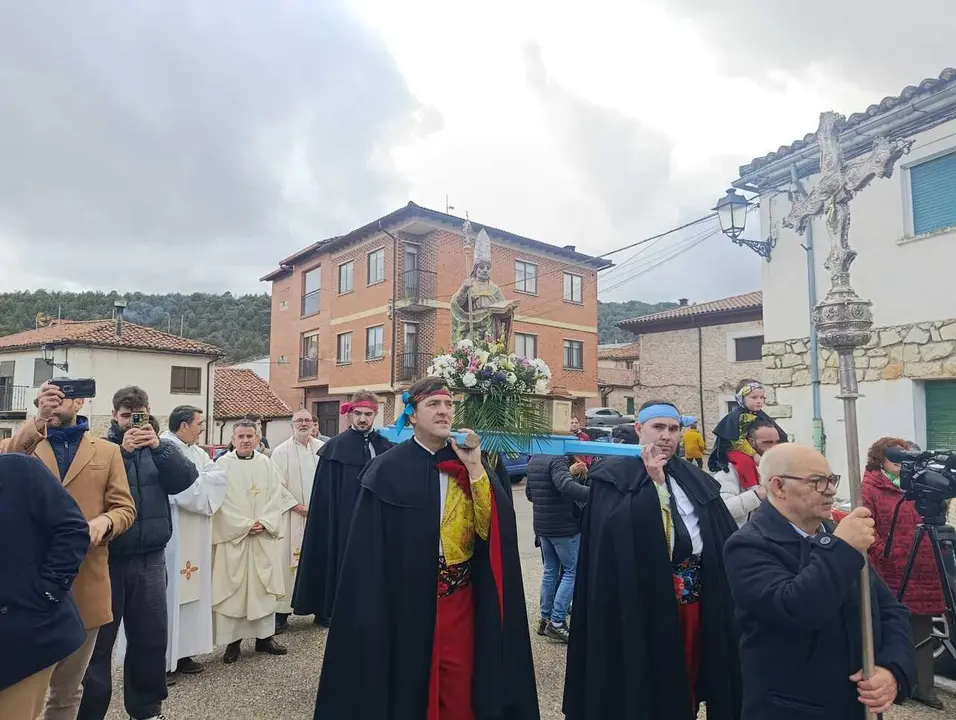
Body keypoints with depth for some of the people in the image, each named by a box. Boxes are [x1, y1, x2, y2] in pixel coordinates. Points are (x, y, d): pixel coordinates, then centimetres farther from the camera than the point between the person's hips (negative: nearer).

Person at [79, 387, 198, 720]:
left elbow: (186, 479, -7)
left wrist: (158, 446, -18)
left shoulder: (160, 446, 7)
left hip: (150, 557, 3)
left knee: (151, 636, 11)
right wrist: (122, 451, -22)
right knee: (98, 639, 4)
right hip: (107, 557, -3)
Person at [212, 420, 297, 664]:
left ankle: (264, 636, 19)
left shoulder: (266, 464, 6)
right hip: (232, 535, -3)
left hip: (264, 536, 3)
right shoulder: (223, 464, -4)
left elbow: (276, 496, 3)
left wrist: (265, 523, -11)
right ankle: (233, 641, 13)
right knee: (233, 588, 2)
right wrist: (245, 525, -13)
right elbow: (221, 501, -9)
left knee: (264, 586, 8)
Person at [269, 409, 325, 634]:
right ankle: (282, 611, 9)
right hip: (291, 516, -2)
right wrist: (297, 507, -11)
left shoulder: (323, 449, 5)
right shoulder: (281, 451, -1)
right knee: (287, 562, 0)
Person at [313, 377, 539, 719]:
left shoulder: (470, 464, 2)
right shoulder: (388, 469, -8)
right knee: (406, 684, 13)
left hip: (459, 599, 3)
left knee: (458, 689, 12)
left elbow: (493, 527, -10)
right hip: (405, 599, -2)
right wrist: (374, 610, -10)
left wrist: (474, 467, -17)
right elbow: (371, 547, -7)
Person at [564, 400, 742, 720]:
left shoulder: (695, 480, 11)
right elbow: (617, 531, -19)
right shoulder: (614, 476, -5)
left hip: (697, 598, 5)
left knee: (686, 681, 17)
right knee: (648, 684, 6)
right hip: (644, 601, -5)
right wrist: (654, 482, -19)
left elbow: (726, 536, 10)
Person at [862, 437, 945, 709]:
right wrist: (884, 554, -18)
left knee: (922, 632, 11)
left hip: (923, 570, 6)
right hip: (890, 573, -6)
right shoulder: (869, 487, -7)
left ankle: (923, 687, 21)